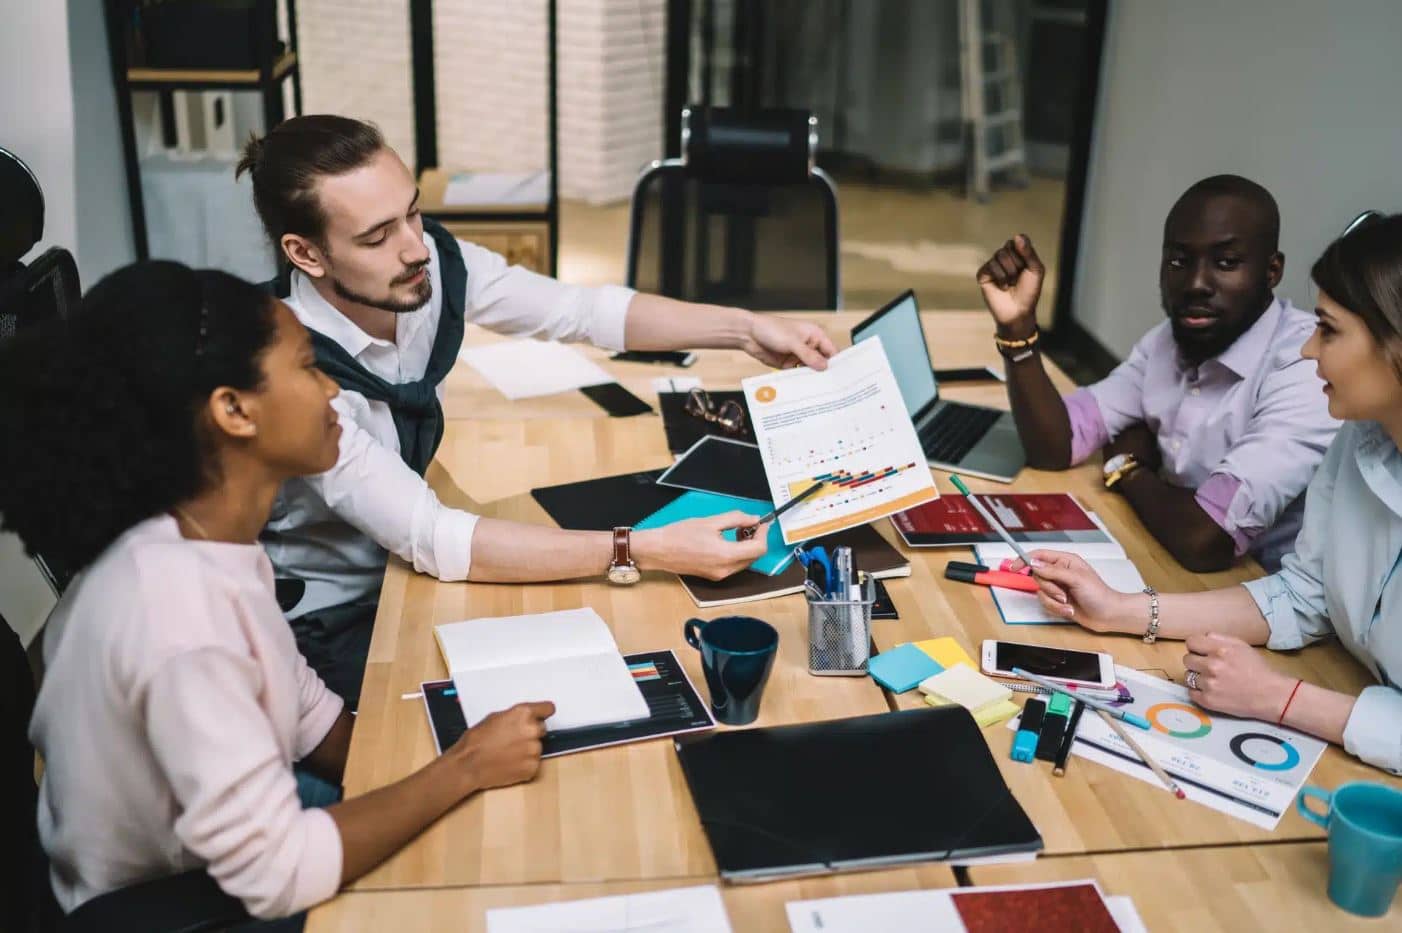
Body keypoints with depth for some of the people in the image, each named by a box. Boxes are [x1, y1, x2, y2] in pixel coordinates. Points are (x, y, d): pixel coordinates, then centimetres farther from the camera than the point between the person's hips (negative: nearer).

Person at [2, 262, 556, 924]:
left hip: (214, 876, 7)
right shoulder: (177, 606, -32)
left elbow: (304, 712, 5)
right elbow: (278, 876, -30)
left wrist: (434, 779, -8)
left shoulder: (212, 549, -5)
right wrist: (465, 769, -21)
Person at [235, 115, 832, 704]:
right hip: (325, 629, -6)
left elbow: (581, 310, -2)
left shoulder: (435, 261, -16)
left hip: (401, 564, 6)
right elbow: (429, 540, -35)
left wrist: (744, 328, -12)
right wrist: (646, 551, -39)